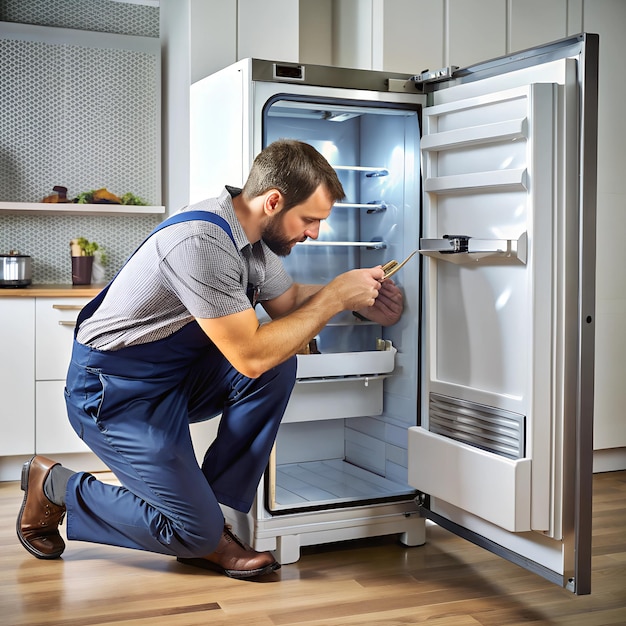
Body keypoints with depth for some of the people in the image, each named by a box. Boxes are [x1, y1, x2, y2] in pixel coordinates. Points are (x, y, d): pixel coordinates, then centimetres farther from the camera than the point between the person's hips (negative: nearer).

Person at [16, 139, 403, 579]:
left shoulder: (255, 235, -1)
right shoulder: (201, 242, -30)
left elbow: (286, 302, 15)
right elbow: (250, 355, -30)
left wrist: (358, 299, -1)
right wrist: (335, 297, -23)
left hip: (176, 375, 9)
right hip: (114, 391, -9)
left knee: (280, 366, -15)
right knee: (195, 532, -10)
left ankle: (211, 510, -4)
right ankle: (54, 487, 9)